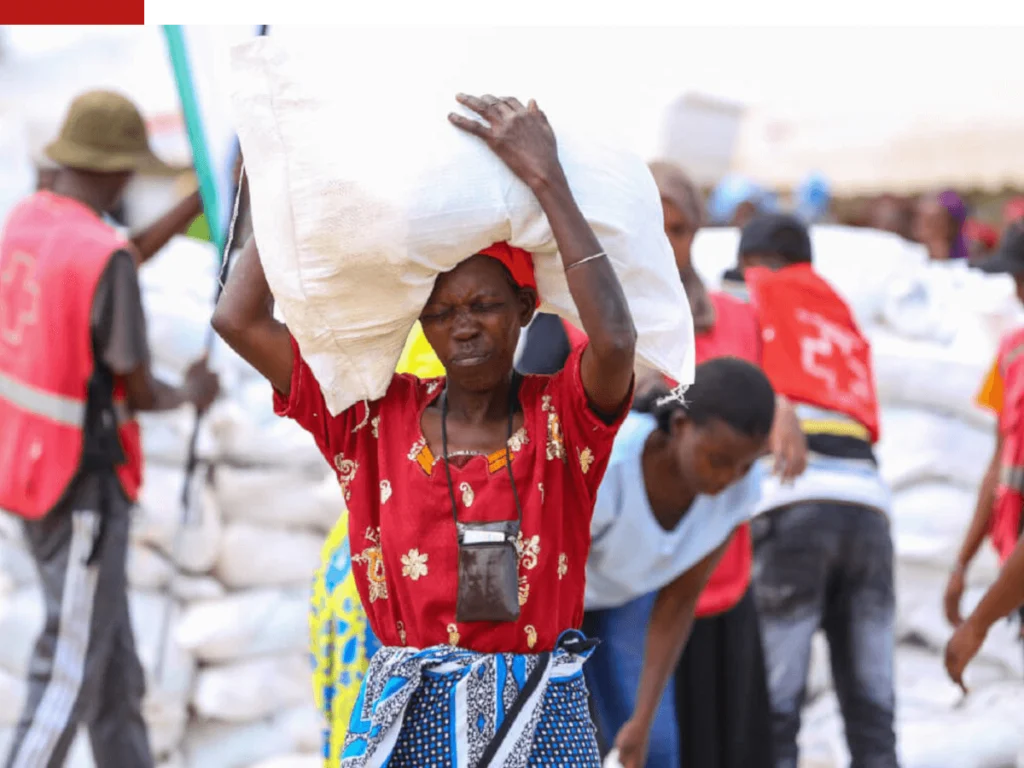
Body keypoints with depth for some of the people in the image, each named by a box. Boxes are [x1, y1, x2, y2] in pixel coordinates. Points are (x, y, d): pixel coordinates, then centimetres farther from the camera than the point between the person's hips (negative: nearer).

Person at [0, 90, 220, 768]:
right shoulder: (106, 256, -22)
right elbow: (138, 391, -16)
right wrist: (191, 395, 6)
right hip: (83, 484, -9)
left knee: (113, 655, 20)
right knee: (72, 669, 0)